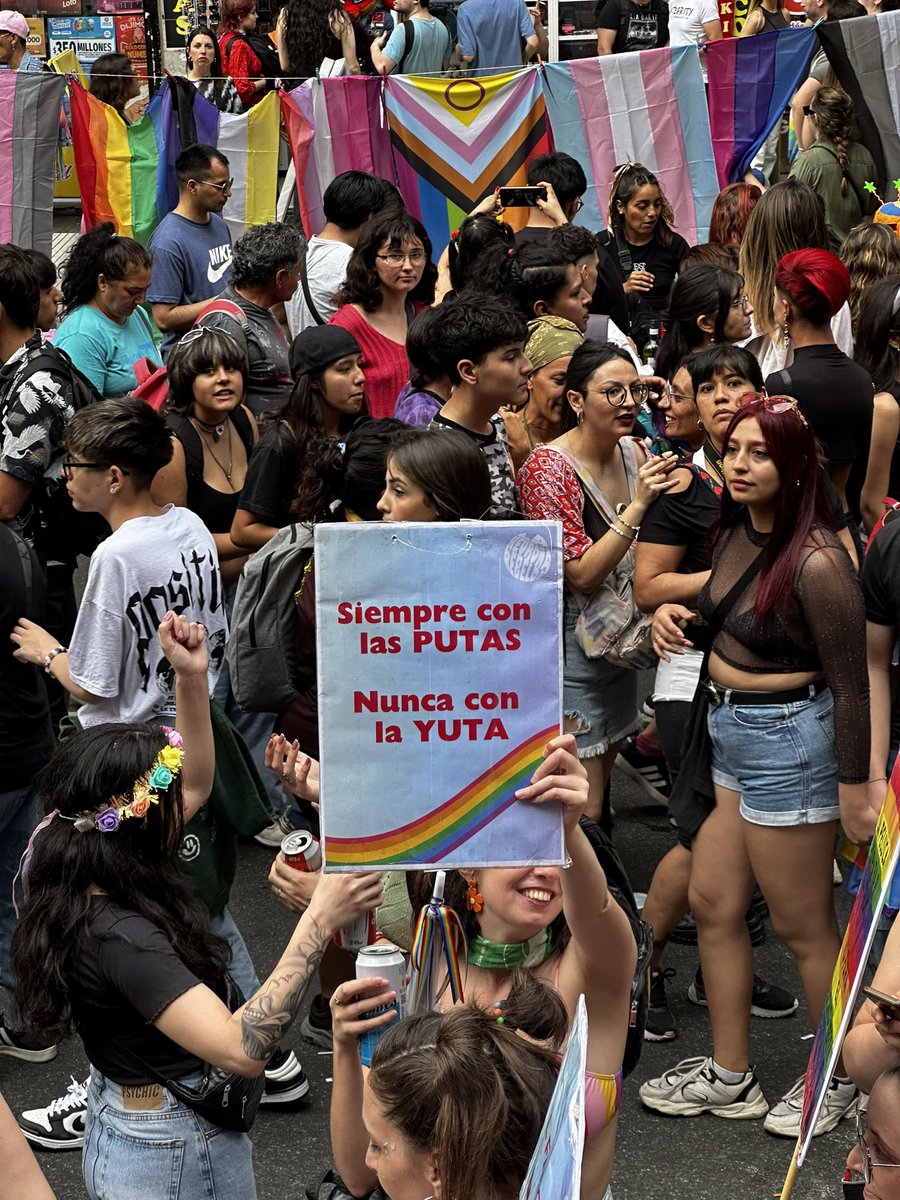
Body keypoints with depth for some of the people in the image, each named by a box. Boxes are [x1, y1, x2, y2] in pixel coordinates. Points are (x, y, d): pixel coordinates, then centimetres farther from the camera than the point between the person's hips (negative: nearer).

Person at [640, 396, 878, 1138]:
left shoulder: (815, 562, -23)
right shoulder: (735, 532, 2)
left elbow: (851, 683, -19)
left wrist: (854, 786, -16)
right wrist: (680, 613, 0)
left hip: (789, 740, -9)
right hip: (730, 731, 9)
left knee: (802, 925, 5)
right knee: (712, 904, 14)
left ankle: (839, 1081, 25)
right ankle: (730, 1077, 27)